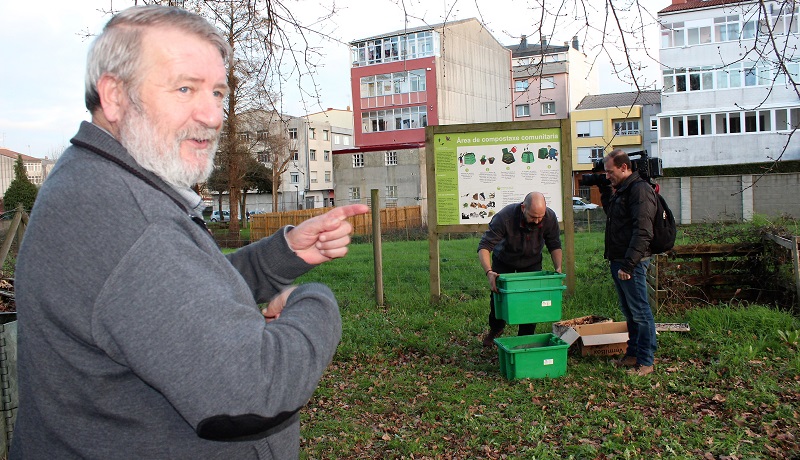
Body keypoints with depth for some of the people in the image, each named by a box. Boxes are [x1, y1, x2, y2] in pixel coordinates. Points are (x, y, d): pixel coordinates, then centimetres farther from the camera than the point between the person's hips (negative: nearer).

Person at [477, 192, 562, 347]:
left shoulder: (550, 217, -27)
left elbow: (555, 245, -12)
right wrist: (489, 272, -53)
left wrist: (558, 268, -28)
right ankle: (495, 329, 30)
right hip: (504, 260, -2)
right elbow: (484, 246, -38)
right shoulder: (504, 217, -39)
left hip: (532, 262, 2)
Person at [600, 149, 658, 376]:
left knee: (640, 312, -2)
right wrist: (605, 194, 18)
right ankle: (633, 354, 27)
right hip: (618, 261, 10)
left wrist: (628, 264, -26)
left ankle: (645, 362, 5)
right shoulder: (621, 190, 16)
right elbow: (612, 215, 30)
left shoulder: (640, 189, -15)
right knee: (628, 311, 16)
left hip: (632, 263, -10)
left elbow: (642, 231, -22)